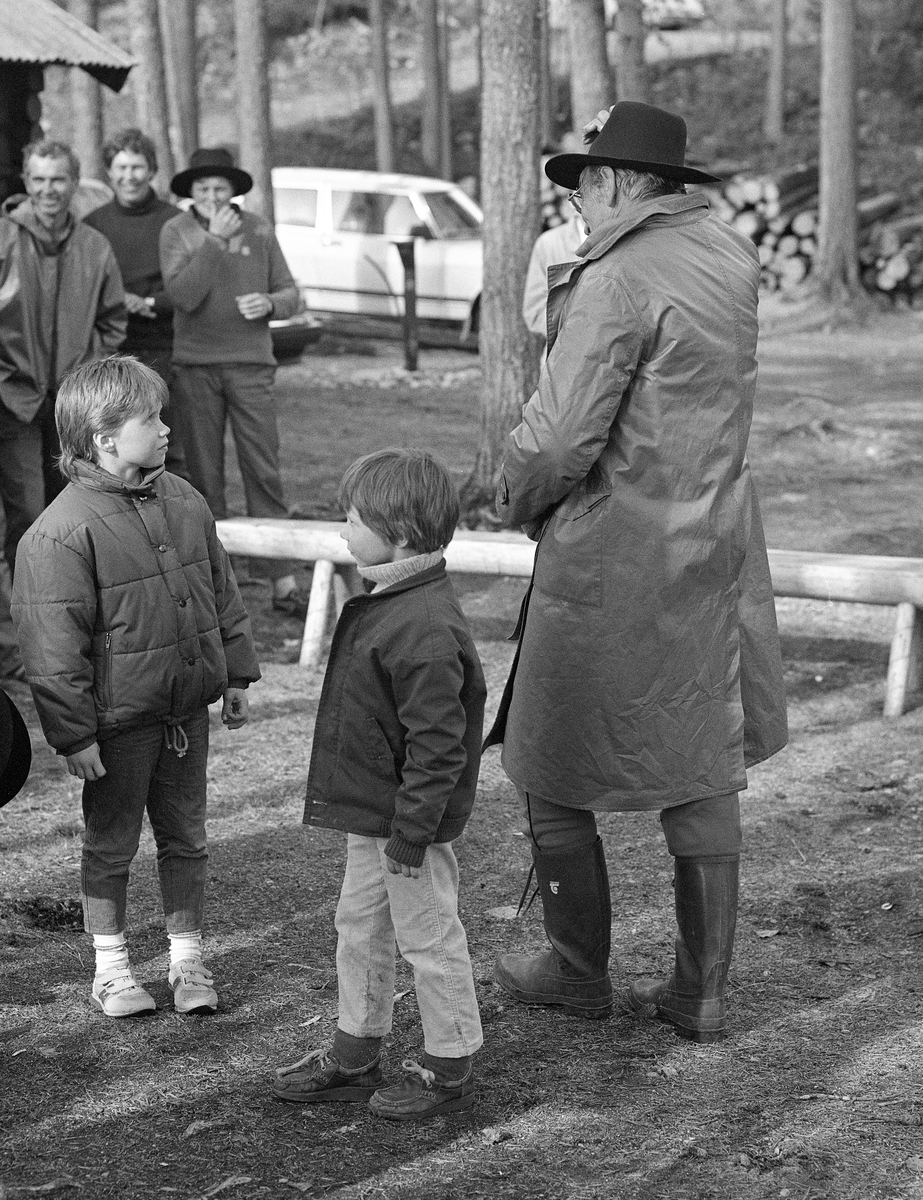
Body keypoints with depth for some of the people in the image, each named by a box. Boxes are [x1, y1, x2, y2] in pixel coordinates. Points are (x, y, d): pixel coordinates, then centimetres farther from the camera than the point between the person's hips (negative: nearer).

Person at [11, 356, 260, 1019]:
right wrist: (74, 733, -17)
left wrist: (235, 673, 16)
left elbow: (220, 589, 14)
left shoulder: (184, 501, 3)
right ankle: (110, 965, 26)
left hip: (187, 709, 6)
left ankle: (188, 957, 30)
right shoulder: (63, 531, -19)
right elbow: (53, 644, -18)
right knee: (111, 843, 10)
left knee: (186, 838, 15)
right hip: (119, 722, -6)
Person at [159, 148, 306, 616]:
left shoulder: (258, 230, 6)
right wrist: (215, 240, -18)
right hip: (194, 367, -1)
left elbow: (291, 295, 11)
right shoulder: (176, 231, 0)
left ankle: (283, 584, -4)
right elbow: (184, 295, -15)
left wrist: (270, 302, -11)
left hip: (250, 364, 1)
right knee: (204, 476, 5)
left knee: (264, 471, -4)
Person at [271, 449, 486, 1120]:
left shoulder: (425, 628, -27)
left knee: (428, 937, 5)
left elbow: (436, 744, -27)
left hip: (410, 820, -10)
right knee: (360, 927, 19)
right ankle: (355, 1056, 34)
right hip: (371, 812, 10)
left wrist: (411, 830, -23)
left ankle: (451, 1069, 20)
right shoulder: (385, 601, 6)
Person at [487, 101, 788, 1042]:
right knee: (702, 772, 14)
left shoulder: (617, 281, -19)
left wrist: (515, 499, -1)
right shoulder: (730, 258, 5)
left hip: (609, 563, -8)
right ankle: (701, 993, 21)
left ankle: (579, 972, 23)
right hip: (715, 548, 8)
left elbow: (559, 438, -22)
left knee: (552, 774, 10)